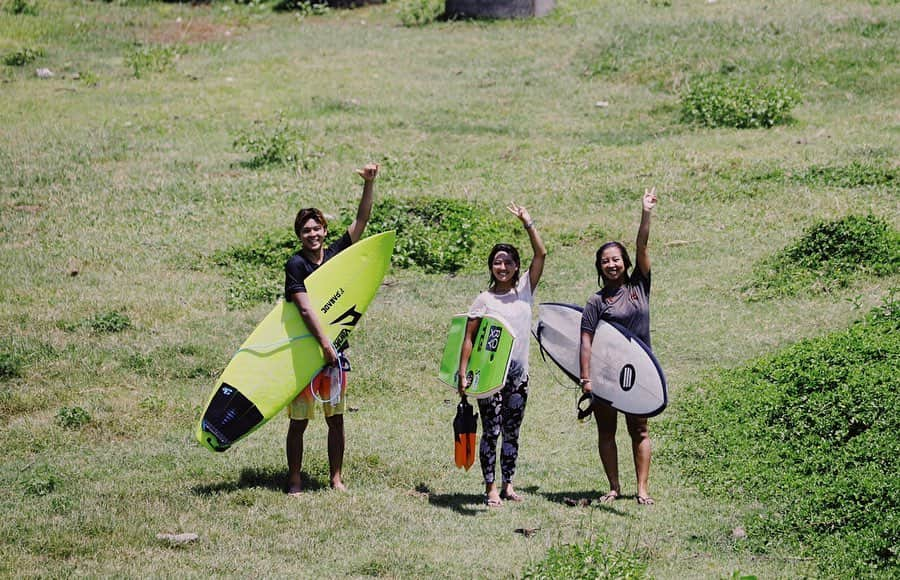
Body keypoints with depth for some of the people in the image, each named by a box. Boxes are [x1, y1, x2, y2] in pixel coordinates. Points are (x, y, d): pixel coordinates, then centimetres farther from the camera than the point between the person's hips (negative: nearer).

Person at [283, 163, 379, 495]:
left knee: (335, 418, 8)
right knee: (299, 420, 1)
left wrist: (369, 183, -8)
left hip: (334, 347, 4)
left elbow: (362, 220, 3)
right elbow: (305, 308, -17)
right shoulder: (296, 265, -9)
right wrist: (325, 344, -23)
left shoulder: (336, 254, 5)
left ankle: (336, 479, 15)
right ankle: (295, 480, 9)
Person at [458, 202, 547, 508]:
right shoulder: (484, 300, -3)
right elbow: (469, 338, -5)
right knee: (491, 431, -2)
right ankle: (490, 487, 2)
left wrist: (527, 222, -6)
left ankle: (508, 484, 17)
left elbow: (541, 254, -2)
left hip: (518, 374, 3)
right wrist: (463, 373, -12)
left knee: (512, 432, 10)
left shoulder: (525, 290, 5)